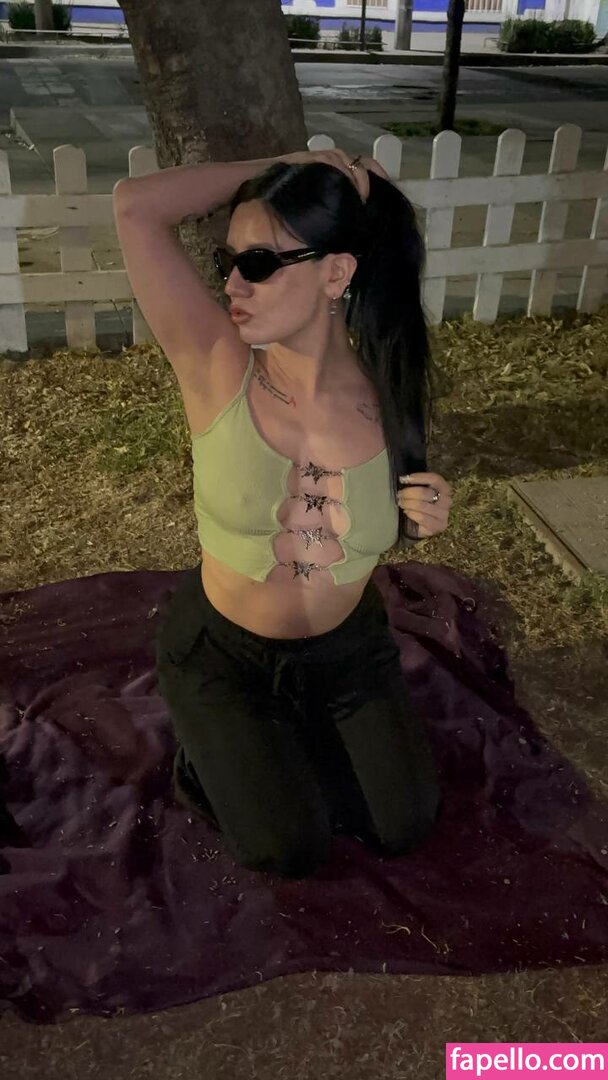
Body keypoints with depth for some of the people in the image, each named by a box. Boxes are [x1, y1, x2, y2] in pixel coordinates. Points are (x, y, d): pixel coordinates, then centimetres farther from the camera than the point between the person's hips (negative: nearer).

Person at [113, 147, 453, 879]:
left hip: (348, 649, 3)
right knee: (290, 851, -4)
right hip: (222, 654, -3)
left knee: (404, 827, 10)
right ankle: (215, 755, 25)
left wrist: (420, 522, -20)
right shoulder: (217, 367, -24)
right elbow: (136, 207, -36)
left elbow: (379, 529, 2)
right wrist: (289, 167, -29)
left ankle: (289, 736, 32)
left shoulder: (387, 393, -17)